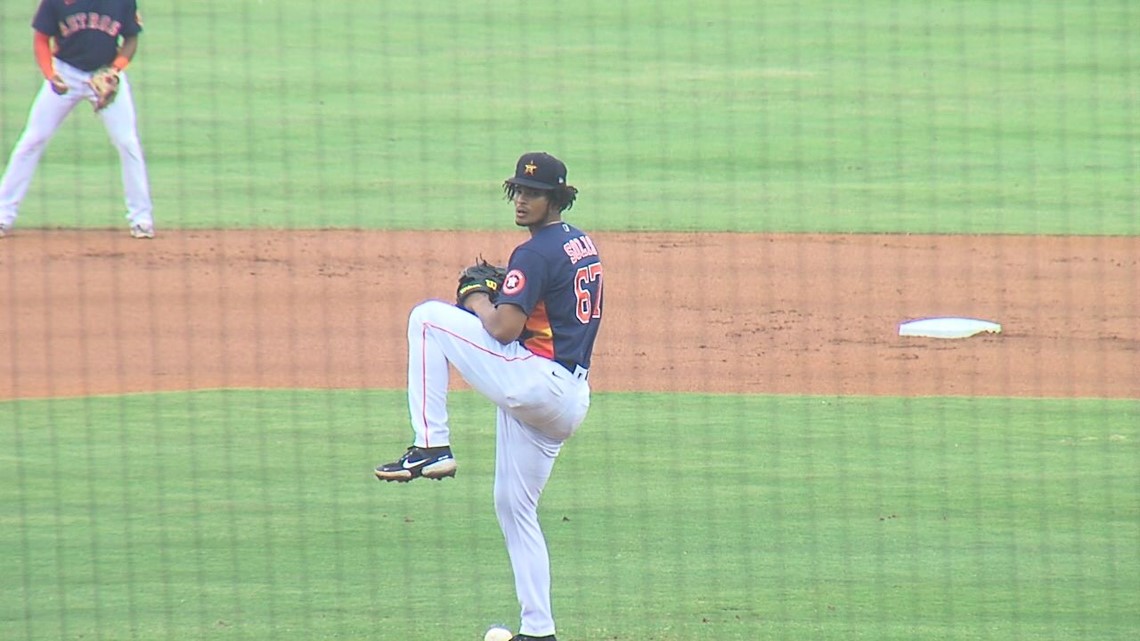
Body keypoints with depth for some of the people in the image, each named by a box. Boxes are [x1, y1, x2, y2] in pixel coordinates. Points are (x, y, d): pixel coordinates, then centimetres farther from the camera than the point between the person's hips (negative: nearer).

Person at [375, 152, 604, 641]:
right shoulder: (582, 244, 17)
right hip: (569, 402, 9)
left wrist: (478, 302, 1)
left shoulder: (536, 252, -12)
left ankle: (432, 447, -10)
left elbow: (504, 328, -19)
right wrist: (504, 290, 15)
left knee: (428, 318, -6)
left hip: (534, 381, -9)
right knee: (514, 508, 17)